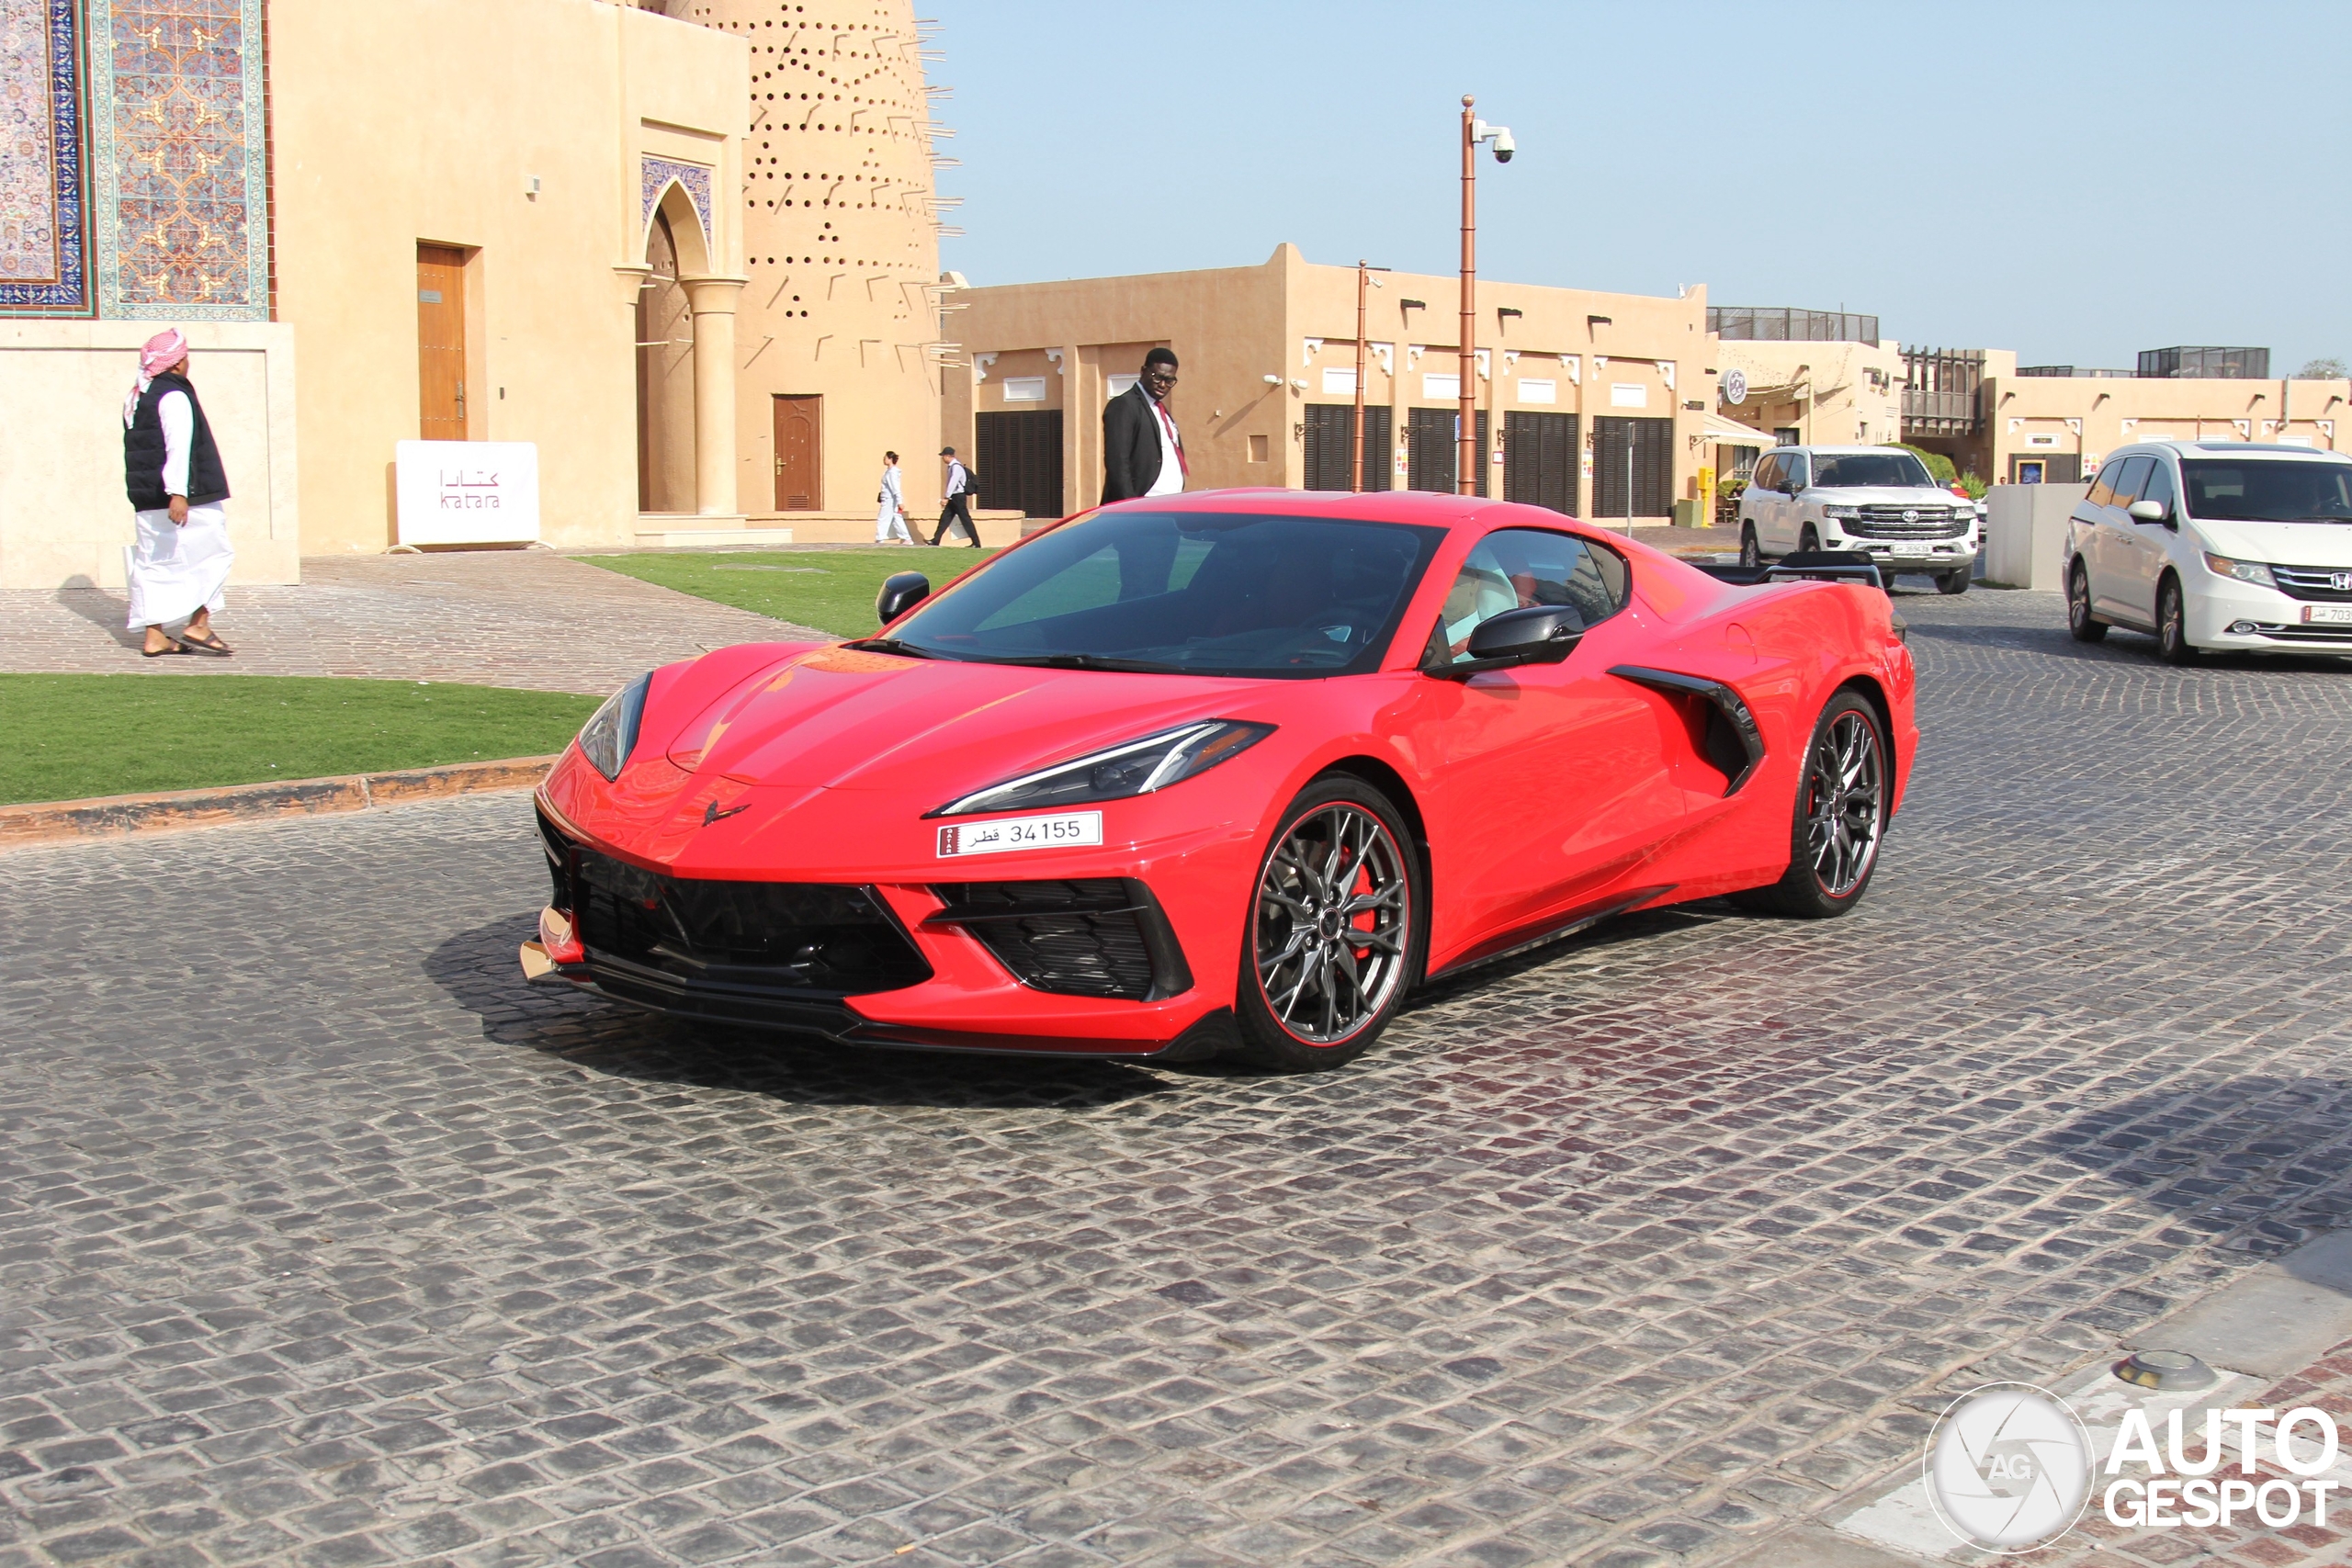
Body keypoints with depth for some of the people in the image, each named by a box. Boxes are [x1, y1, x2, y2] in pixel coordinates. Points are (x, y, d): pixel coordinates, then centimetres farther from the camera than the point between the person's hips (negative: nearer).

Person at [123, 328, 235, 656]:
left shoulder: (135, 398, 16)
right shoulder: (174, 396, -13)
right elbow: (179, 447, -22)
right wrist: (178, 493, -28)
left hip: (146, 499, 9)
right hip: (188, 500, -9)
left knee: (153, 563, 9)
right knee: (213, 554, 0)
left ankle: (154, 636, 8)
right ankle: (198, 625, -6)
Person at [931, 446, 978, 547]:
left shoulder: (956, 467, -17)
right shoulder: (951, 467, 13)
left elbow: (953, 483, -24)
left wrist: (947, 497, -27)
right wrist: (948, 497, 15)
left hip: (959, 497, -10)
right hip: (954, 497, 10)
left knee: (965, 520, -6)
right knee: (945, 517, 6)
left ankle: (976, 543, -2)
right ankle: (935, 540, 7)